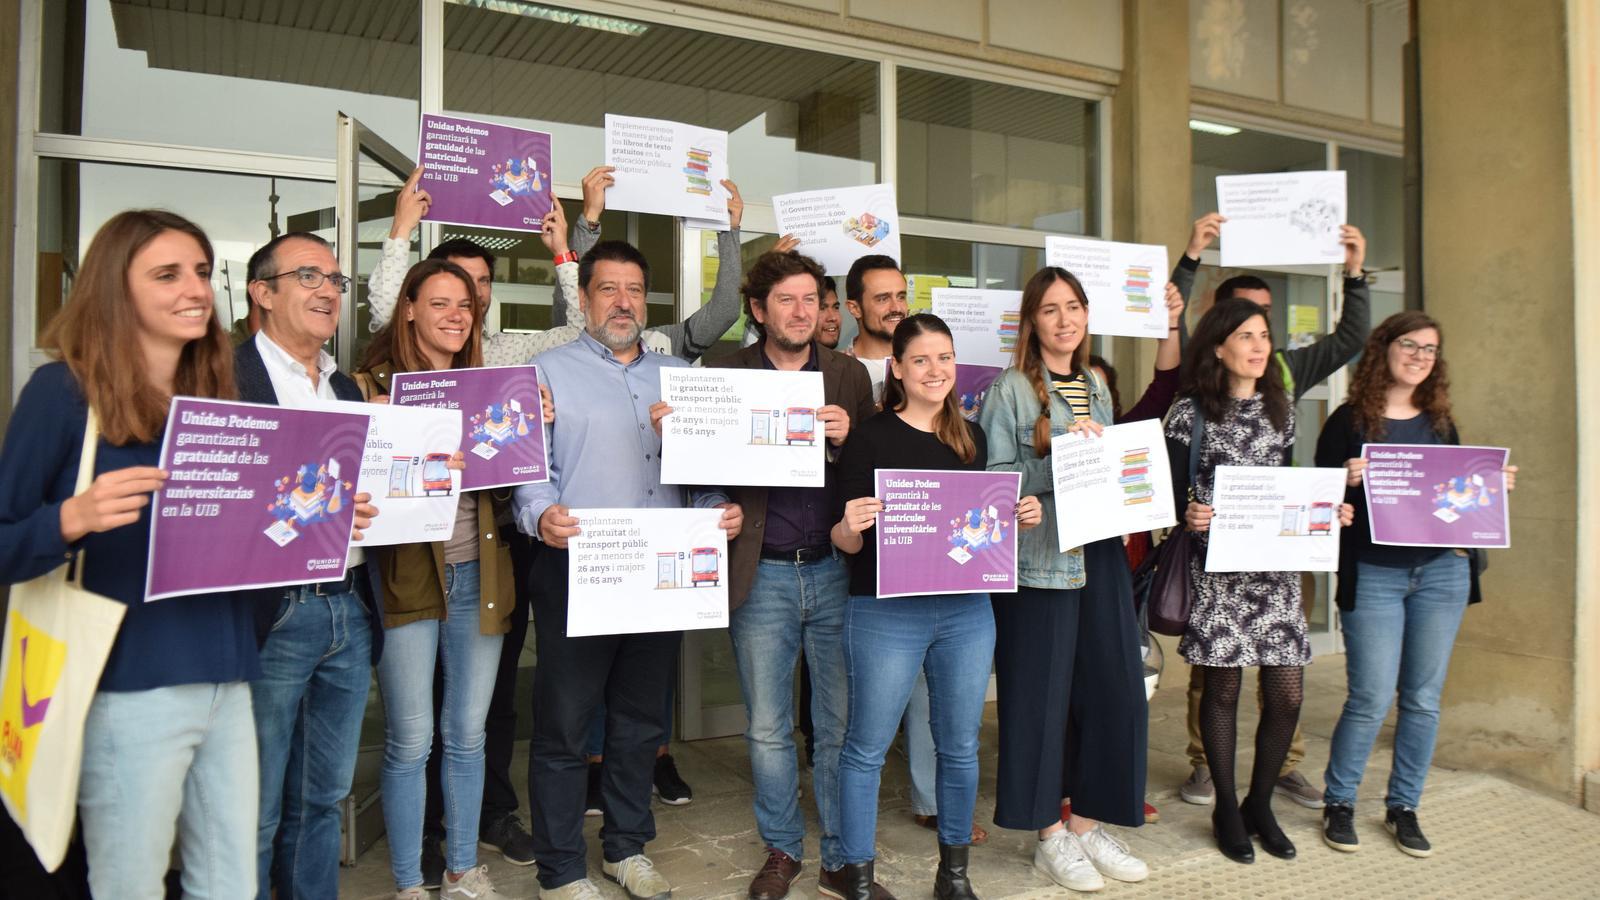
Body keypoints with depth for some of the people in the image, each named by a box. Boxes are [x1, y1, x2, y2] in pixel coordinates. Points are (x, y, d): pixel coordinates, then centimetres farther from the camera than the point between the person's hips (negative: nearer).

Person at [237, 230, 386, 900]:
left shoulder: (347, 389, 17)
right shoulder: (227, 374, -6)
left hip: (349, 610, 7)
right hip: (269, 615, -6)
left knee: (323, 799, 18)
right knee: (256, 813, 6)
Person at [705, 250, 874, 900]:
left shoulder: (850, 375, 7)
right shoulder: (725, 373, 3)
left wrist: (847, 437, -15)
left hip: (836, 570, 1)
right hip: (762, 576, -1)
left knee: (841, 725, 9)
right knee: (767, 729, 11)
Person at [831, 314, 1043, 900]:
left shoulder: (972, 438, 10)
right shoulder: (870, 438, -6)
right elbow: (848, 542, -5)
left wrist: (1020, 518, 0)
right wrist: (849, 528, -27)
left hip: (967, 611, 5)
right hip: (885, 614, -5)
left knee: (961, 746, 14)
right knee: (867, 748, 4)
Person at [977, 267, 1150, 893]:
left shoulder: (1095, 387, 15)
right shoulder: (1011, 388, -5)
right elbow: (992, 479, -13)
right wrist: (1061, 455, -20)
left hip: (1100, 555, 6)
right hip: (1039, 559, -6)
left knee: (1113, 689, 7)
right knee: (1041, 694, 1)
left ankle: (1086, 823, 24)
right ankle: (1050, 835, 18)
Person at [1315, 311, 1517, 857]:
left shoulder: (1440, 423, 12)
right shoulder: (1350, 421, -3)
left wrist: (1493, 486, -1)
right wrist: (1346, 481, -25)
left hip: (1442, 572, 5)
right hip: (1373, 575, -4)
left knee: (1424, 699, 8)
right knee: (1372, 699, -4)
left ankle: (1403, 808, 23)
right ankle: (1338, 804, 15)